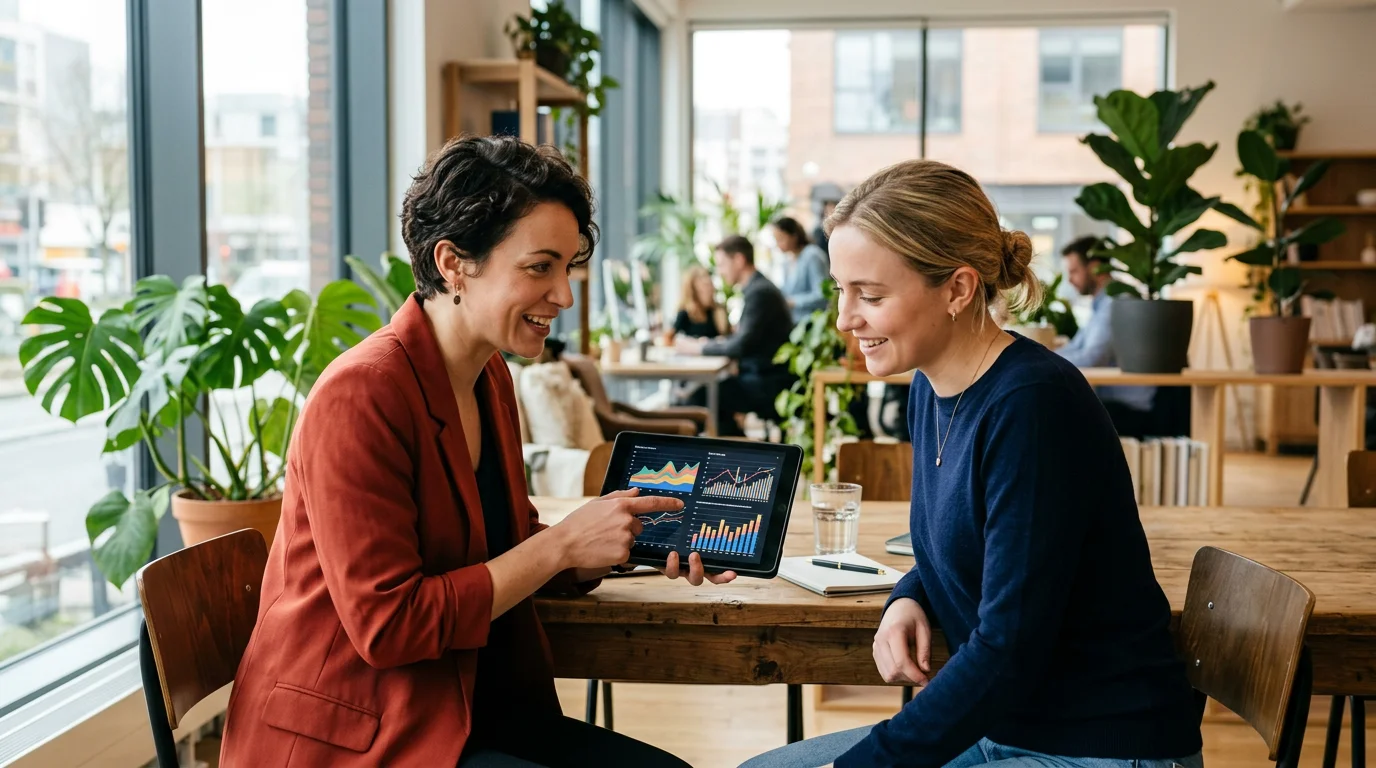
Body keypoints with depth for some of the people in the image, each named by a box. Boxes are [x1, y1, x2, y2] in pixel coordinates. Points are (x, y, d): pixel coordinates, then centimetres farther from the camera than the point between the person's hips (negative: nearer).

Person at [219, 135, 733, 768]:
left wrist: (634, 541, -5)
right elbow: (387, 625, -21)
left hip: (468, 711, 8)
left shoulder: (490, 379, 9)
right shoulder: (361, 394, -20)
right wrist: (564, 544, -20)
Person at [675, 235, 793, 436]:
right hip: (762, 376, 10)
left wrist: (698, 348, -11)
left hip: (770, 385, -10)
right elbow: (742, 339, 20)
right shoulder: (758, 288, 15)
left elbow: (740, 346, -22)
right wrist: (707, 344, 6)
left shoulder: (760, 292, -16)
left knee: (700, 397, -16)